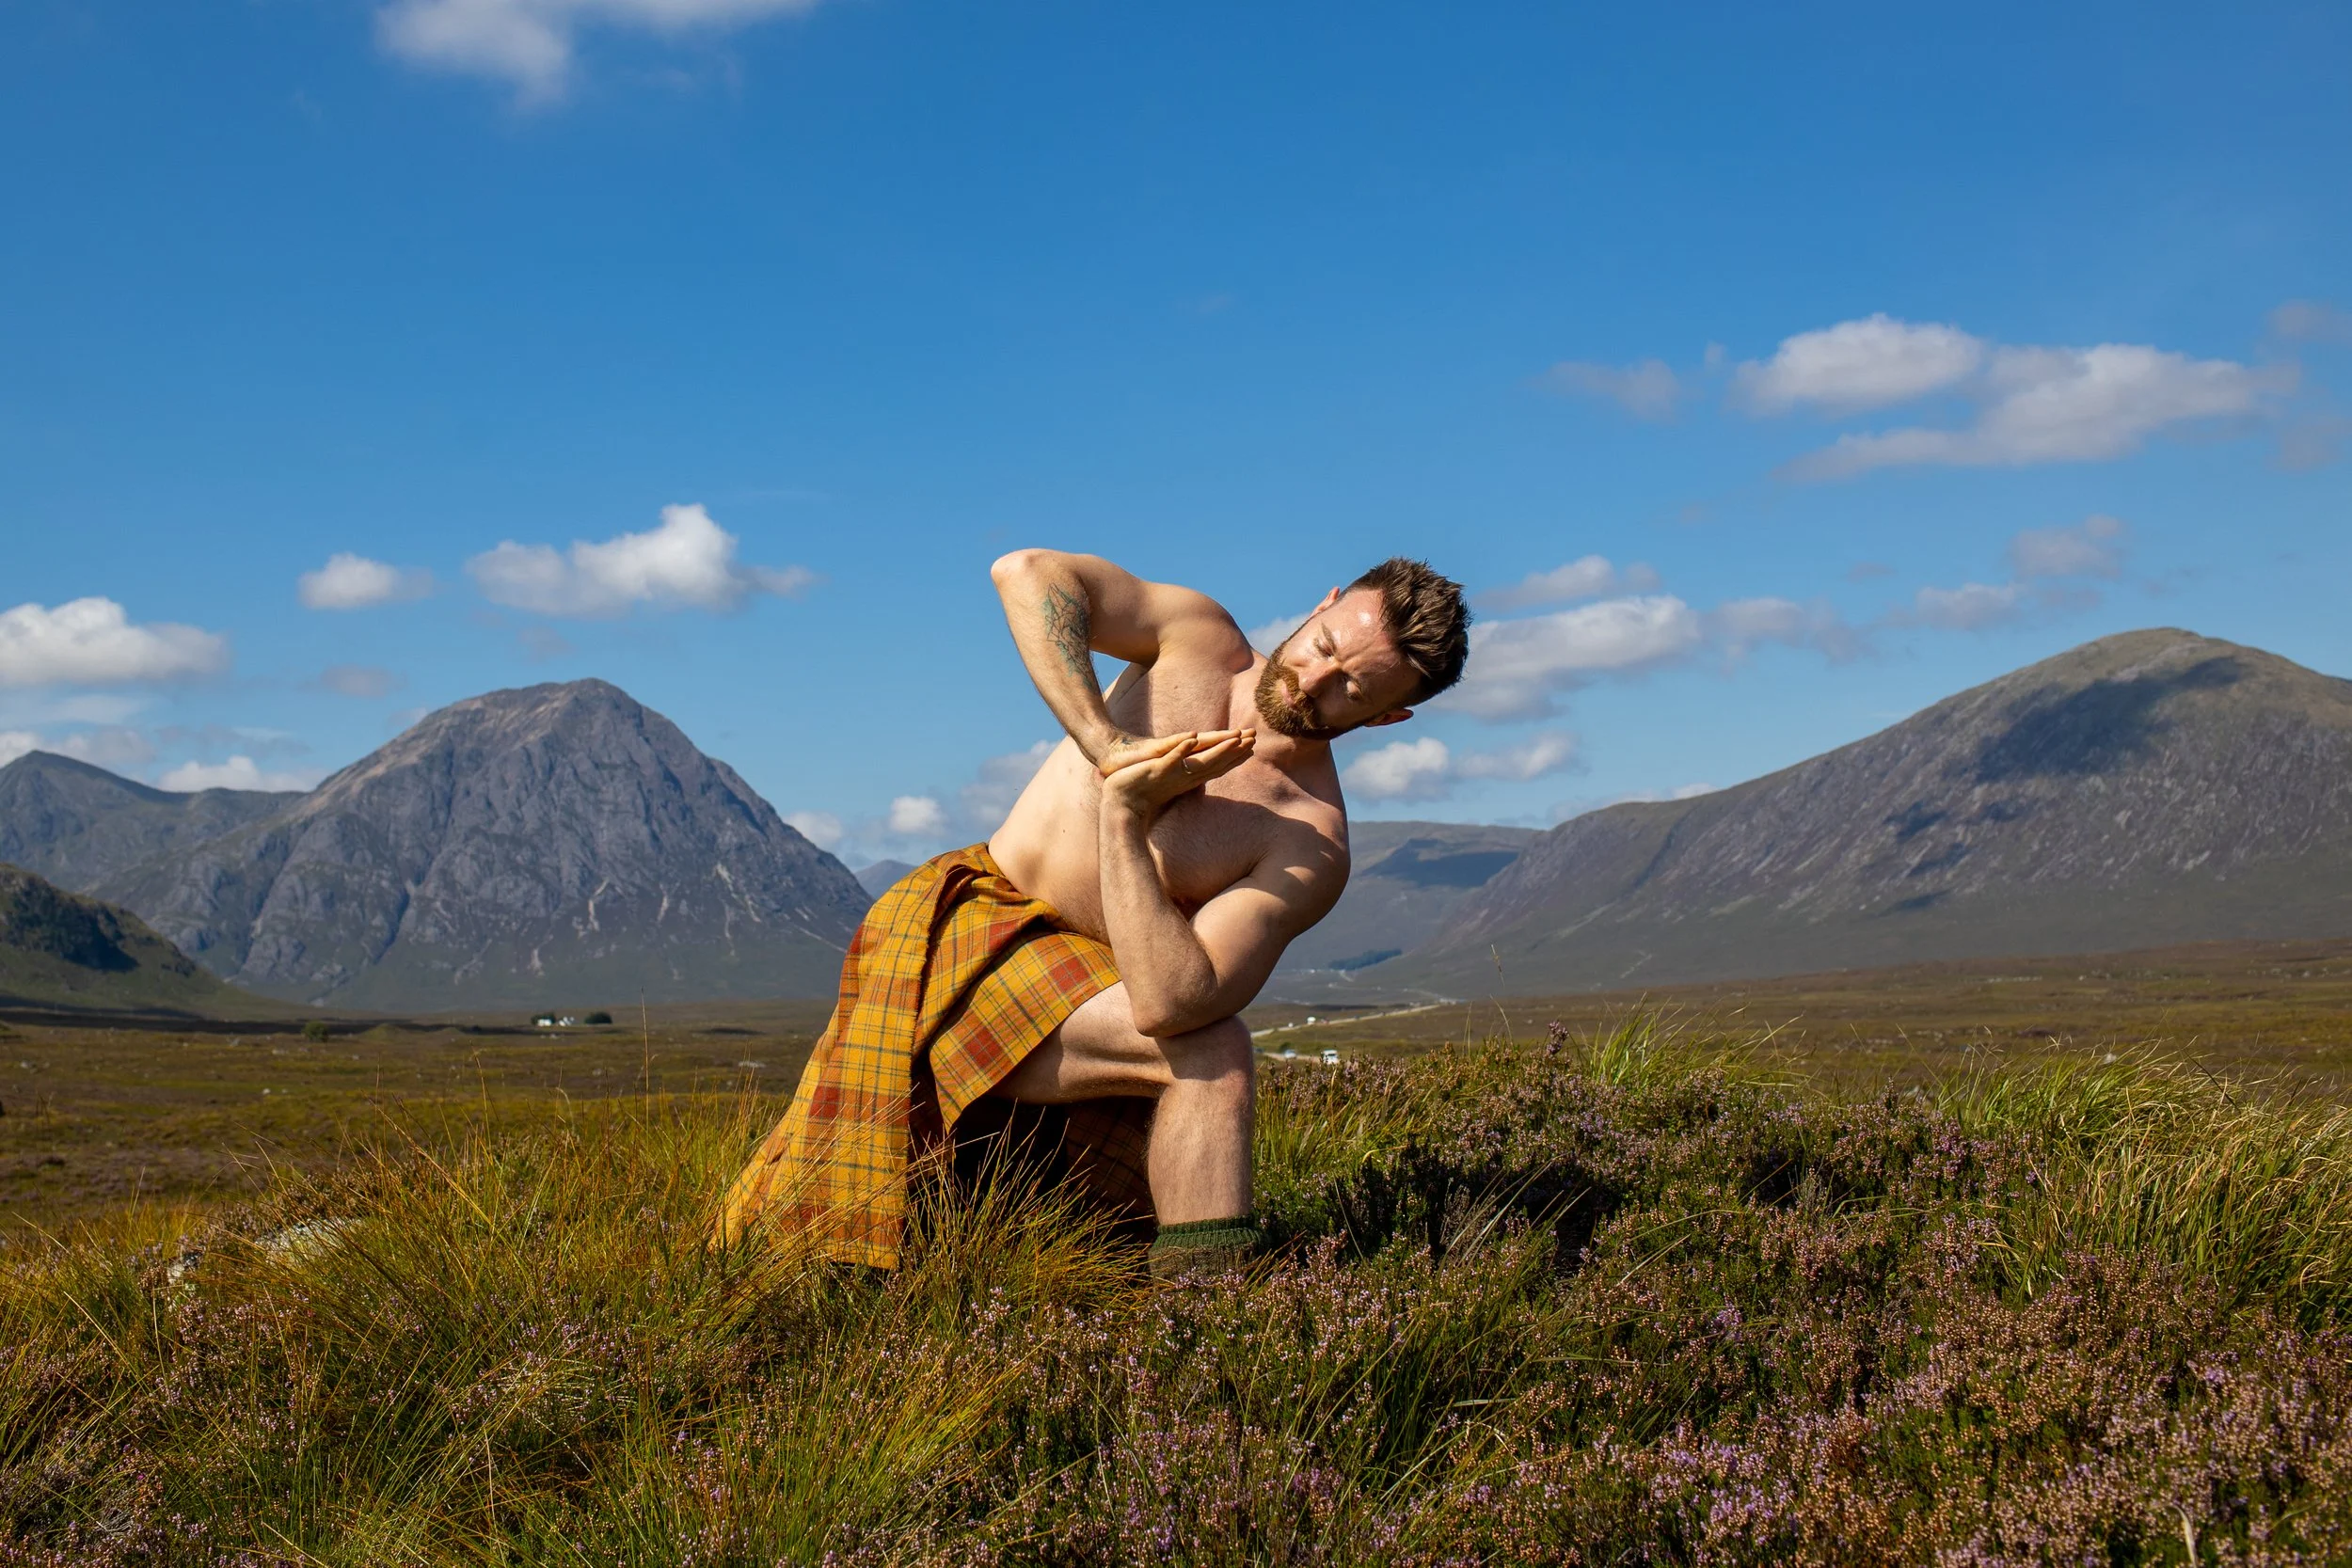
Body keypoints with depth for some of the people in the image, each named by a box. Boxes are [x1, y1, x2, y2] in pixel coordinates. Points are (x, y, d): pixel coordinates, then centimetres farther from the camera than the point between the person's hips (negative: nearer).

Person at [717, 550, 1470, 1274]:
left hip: (1082, 986, 2)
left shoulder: (1312, 847, -12)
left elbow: (1166, 1004, -28)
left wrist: (1124, 813, -29)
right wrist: (1106, 742, -24)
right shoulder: (1199, 638, -4)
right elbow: (1028, 572, -20)